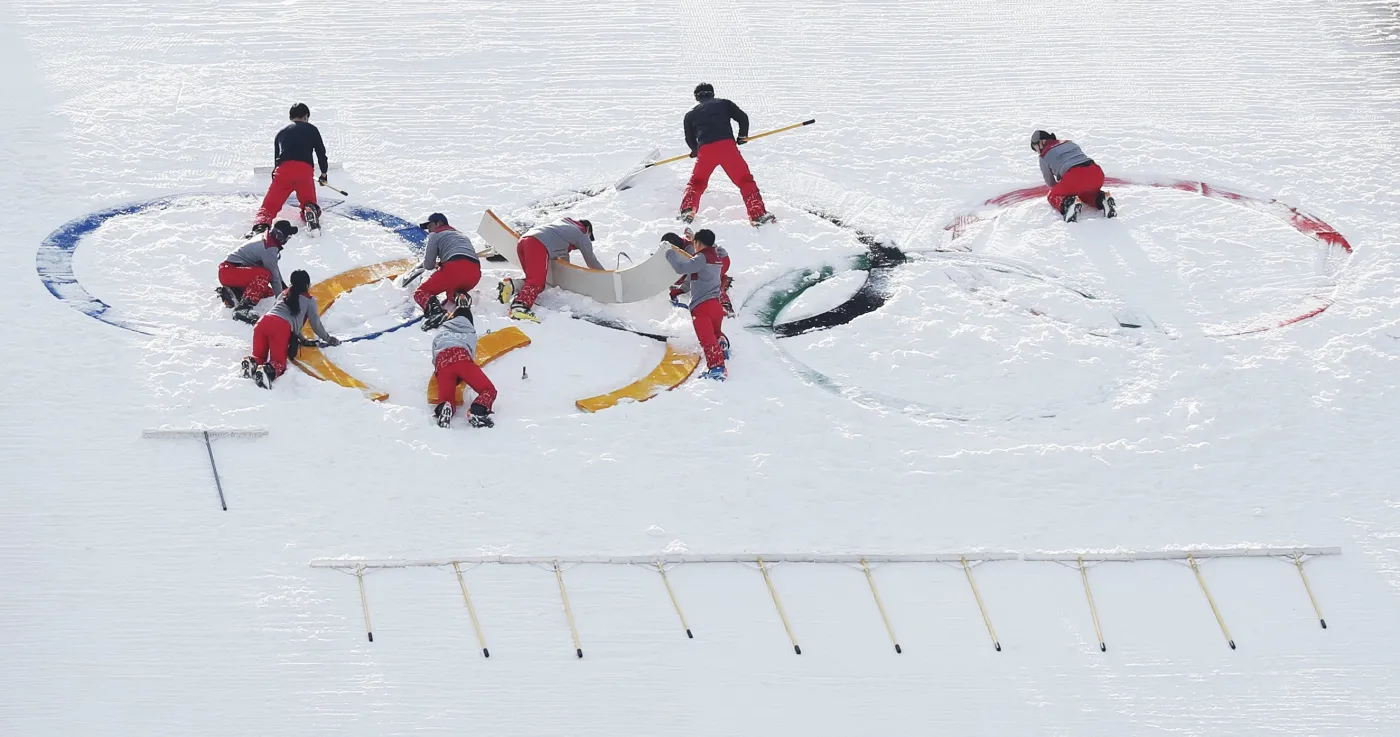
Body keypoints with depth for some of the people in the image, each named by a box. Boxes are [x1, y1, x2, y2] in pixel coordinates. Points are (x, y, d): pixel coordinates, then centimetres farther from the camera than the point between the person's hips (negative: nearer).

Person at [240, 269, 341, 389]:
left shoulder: (284, 294, 34)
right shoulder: (309, 300, 19)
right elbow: (316, 324, 25)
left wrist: (302, 338, 50)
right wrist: (328, 339, 42)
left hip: (263, 322, 5)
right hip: (281, 327, -4)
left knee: (259, 356, 16)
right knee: (279, 363, 1)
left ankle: (251, 363, -21)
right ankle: (268, 371, -35)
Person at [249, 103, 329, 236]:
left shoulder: (281, 132, 30)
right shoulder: (311, 129, 21)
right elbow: (321, 152, 20)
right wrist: (324, 173, 34)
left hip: (283, 170, 1)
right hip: (305, 170, -1)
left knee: (270, 205, 2)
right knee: (308, 202, 16)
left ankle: (261, 225, -30)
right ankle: (310, 212, -22)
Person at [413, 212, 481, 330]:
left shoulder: (435, 234, 17)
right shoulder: (461, 235, 38)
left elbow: (428, 266, 11)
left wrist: (436, 264, 34)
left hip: (455, 268, -6)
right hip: (475, 273, 6)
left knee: (420, 293, 5)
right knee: (452, 292, 34)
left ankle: (433, 307, -32)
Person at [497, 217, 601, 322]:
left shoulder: (564, 223, 39)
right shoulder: (582, 234, 19)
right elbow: (591, 260, 23)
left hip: (523, 241, 8)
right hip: (539, 246, -8)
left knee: (534, 279, 17)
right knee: (536, 283, -21)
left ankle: (512, 285, -8)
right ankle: (519, 307, -45)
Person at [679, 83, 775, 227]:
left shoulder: (691, 114, 23)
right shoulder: (723, 103, 20)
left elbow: (689, 139, 25)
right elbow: (742, 118, 12)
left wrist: (696, 150, 45)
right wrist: (742, 136, 28)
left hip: (705, 150, 1)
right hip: (727, 145, -1)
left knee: (696, 182, 23)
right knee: (745, 181, 4)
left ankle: (687, 211, 8)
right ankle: (758, 214, -6)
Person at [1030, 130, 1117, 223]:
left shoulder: (1044, 156, 15)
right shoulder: (1070, 143, 31)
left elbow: (1049, 181, 24)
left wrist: (1059, 188, 47)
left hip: (1074, 177, -6)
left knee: (1053, 196, 19)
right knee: (1086, 193, 37)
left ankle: (1067, 203, -14)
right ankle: (1101, 199, 5)